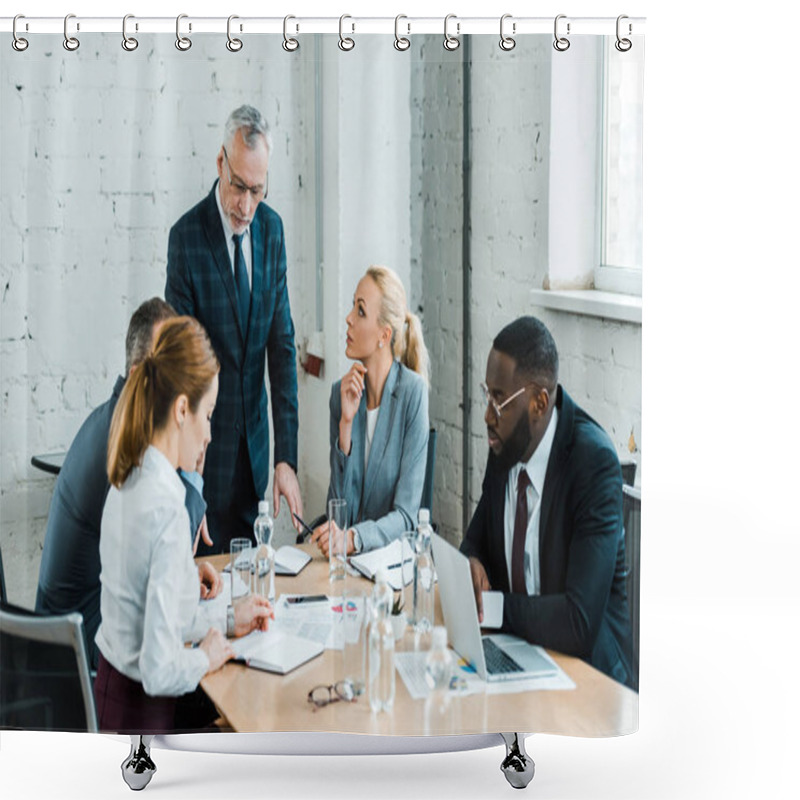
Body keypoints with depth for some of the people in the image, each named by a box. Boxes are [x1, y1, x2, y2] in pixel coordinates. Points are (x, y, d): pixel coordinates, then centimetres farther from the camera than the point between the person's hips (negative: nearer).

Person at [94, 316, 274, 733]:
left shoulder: (127, 481, 3)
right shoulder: (166, 508, -26)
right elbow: (160, 670, -27)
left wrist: (228, 618, 19)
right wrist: (204, 657, -8)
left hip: (111, 684, 9)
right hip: (143, 712, -9)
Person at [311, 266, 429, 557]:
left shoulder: (412, 392, -11)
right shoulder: (342, 391, 3)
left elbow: (406, 515, -11)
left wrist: (355, 537, -29)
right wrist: (345, 423, -12)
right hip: (346, 556, 4)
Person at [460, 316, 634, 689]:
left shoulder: (594, 463, -22)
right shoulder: (506, 445, -2)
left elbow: (580, 622, -27)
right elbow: (478, 538, 14)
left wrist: (494, 605, -21)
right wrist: (472, 563, -7)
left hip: (585, 665, -7)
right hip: (515, 645, 8)